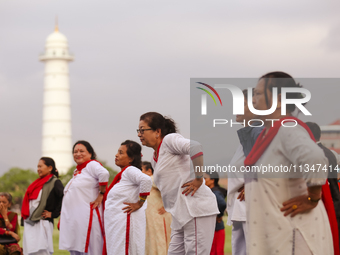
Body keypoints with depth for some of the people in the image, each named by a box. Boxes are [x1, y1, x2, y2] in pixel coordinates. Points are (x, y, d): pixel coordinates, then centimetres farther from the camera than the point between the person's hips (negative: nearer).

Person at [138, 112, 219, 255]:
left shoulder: (170, 139, -7)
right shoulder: (155, 160, 21)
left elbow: (195, 147, -25)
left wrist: (198, 179, -23)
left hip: (195, 208, -10)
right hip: (180, 213, 10)